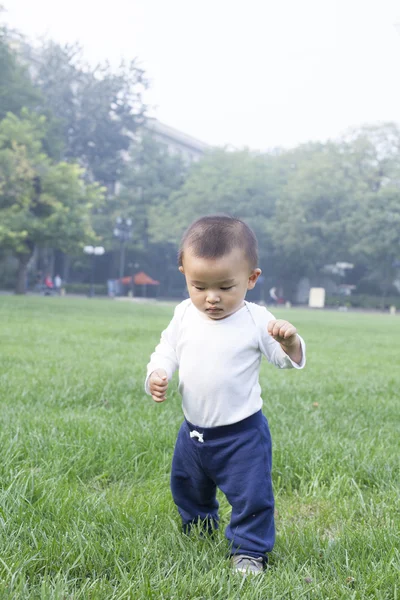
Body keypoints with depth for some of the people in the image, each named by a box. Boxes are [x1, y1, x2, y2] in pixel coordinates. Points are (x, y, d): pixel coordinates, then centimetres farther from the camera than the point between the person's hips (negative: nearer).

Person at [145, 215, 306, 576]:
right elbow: (166, 352, 7)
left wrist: (289, 341, -32)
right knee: (187, 488, 25)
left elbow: (290, 360, -9)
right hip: (193, 430, 5)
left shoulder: (256, 320, -15)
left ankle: (249, 550, 20)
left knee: (251, 494, -2)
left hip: (242, 432, -5)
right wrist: (156, 376, -14)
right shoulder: (184, 316, -4)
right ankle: (198, 530, 51)